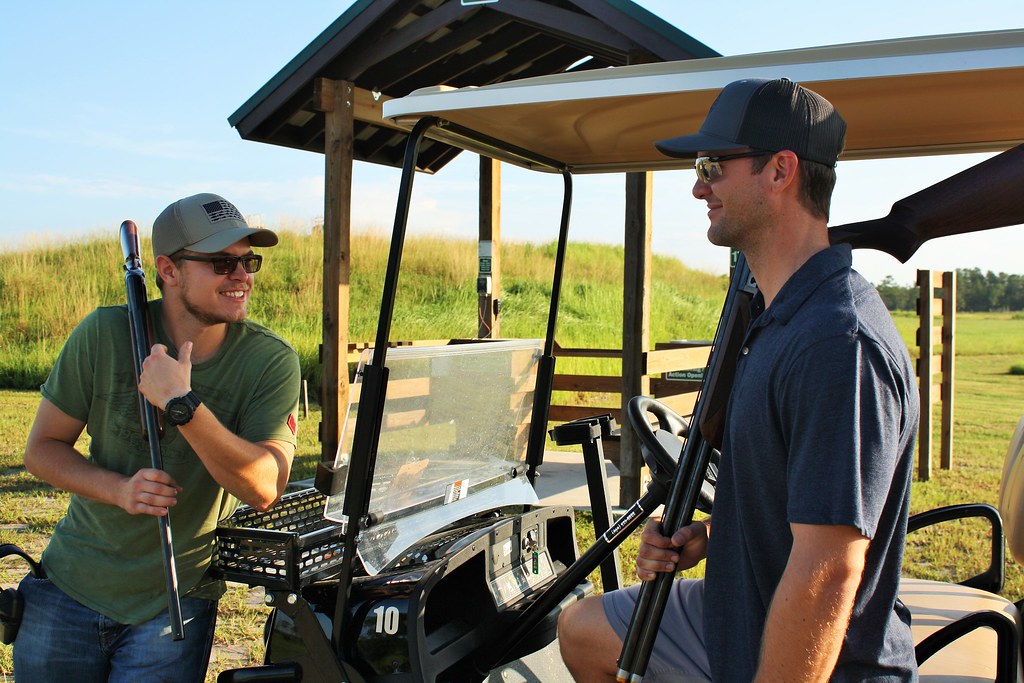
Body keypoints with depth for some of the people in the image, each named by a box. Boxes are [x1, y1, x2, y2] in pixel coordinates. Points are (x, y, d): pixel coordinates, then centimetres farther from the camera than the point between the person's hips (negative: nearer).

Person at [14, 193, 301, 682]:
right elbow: (42, 448, -2)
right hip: (69, 587, 2)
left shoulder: (271, 362, -14)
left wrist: (180, 404, -33)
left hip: (174, 605, -1)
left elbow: (264, 489, -24)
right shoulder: (105, 334, -11)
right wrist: (119, 489, -21)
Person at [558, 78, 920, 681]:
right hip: (741, 616, 9)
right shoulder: (776, 316, 5)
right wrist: (708, 536, -1)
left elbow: (829, 572, -31)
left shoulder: (841, 342, -29)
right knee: (582, 630, 20)